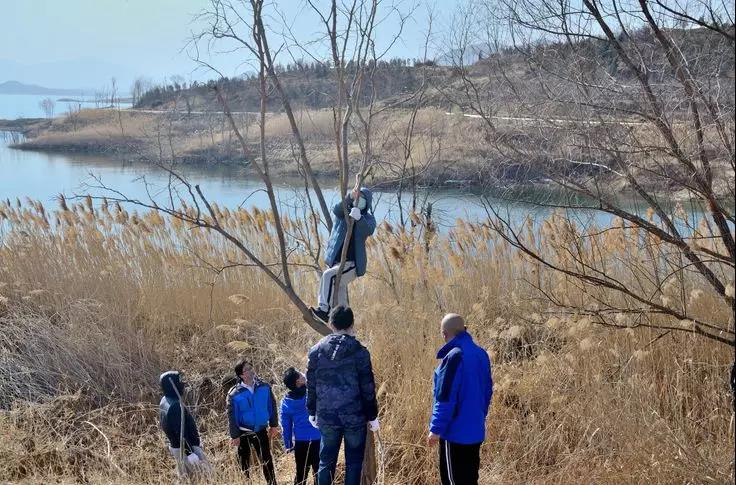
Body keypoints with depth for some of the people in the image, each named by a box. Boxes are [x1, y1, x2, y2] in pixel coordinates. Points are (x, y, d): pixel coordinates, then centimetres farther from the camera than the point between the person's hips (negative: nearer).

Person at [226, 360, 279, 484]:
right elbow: (231, 416, -9)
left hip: (261, 431, 2)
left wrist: (273, 425, 7)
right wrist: (234, 436, -10)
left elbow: (272, 406, 6)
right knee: (244, 463, 8)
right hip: (243, 433, -2)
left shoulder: (264, 387, -5)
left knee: (266, 461, 6)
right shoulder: (234, 394, -13)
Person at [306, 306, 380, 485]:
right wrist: (372, 416, 3)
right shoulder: (359, 352, -8)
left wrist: (312, 412, 18)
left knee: (326, 461, 12)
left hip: (326, 416, 3)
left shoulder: (316, 350, 1)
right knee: (353, 462, 6)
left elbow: (311, 385, 6)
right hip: (354, 417, -3)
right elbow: (368, 388, -6)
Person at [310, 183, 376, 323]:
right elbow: (336, 210, -17)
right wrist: (351, 196, -34)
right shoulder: (344, 212, 8)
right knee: (339, 293, 10)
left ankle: (324, 309, -36)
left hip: (352, 263, -4)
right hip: (335, 261, 5)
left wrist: (359, 218, -42)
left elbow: (368, 230, -22)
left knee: (329, 275, -29)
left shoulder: (368, 219, 2)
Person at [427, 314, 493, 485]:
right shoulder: (481, 354, 6)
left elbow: (445, 397, -21)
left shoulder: (453, 357, -19)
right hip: (475, 430, 8)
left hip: (456, 431, -8)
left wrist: (436, 429, -15)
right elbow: (487, 391, 15)